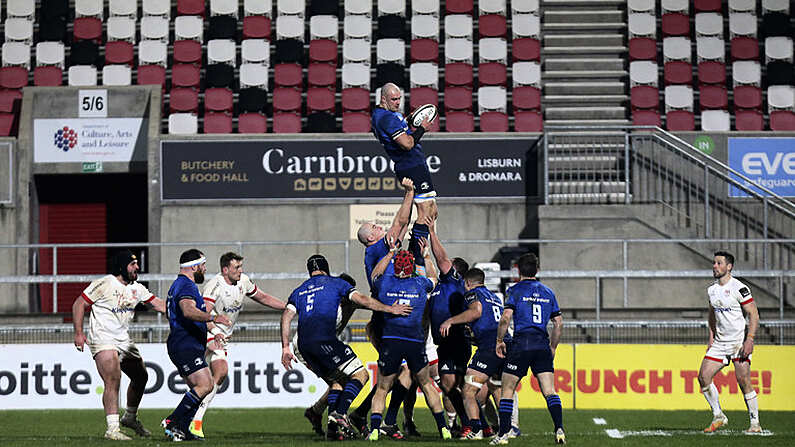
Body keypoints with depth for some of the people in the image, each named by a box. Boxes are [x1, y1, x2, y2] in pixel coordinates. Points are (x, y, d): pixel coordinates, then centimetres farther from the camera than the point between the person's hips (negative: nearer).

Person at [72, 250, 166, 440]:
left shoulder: (136, 288, 8)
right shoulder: (104, 285, -14)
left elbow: (157, 303, 10)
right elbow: (79, 304, -10)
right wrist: (78, 333, -16)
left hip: (123, 340, 8)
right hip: (102, 340, -8)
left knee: (141, 376, 16)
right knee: (113, 381, -20)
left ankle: (130, 417, 37)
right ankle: (112, 429, -22)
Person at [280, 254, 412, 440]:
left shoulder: (298, 291, 25)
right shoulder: (335, 283, 12)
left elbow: (286, 316, 12)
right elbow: (361, 299, 0)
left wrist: (286, 348, 9)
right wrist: (389, 309, 1)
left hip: (304, 346, 6)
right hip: (324, 340, -6)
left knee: (337, 381, 19)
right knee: (360, 374, -1)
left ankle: (332, 425, 1)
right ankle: (339, 413, -20)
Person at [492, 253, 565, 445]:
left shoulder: (515, 290, 0)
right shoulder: (548, 292, 14)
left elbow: (506, 318, -11)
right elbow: (558, 323, 14)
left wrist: (499, 340, 1)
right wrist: (553, 347, 24)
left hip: (521, 344, -3)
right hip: (542, 346, 3)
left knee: (507, 389, 6)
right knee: (549, 391, -1)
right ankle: (559, 429, -16)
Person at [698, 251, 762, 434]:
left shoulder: (739, 288, -11)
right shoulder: (712, 290, 10)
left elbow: (754, 315, -12)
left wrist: (750, 340, -19)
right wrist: (711, 336, 16)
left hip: (740, 342, -7)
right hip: (720, 342, 7)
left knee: (744, 382, -9)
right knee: (703, 377, -3)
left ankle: (755, 423, 0)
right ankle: (718, 417, 8)